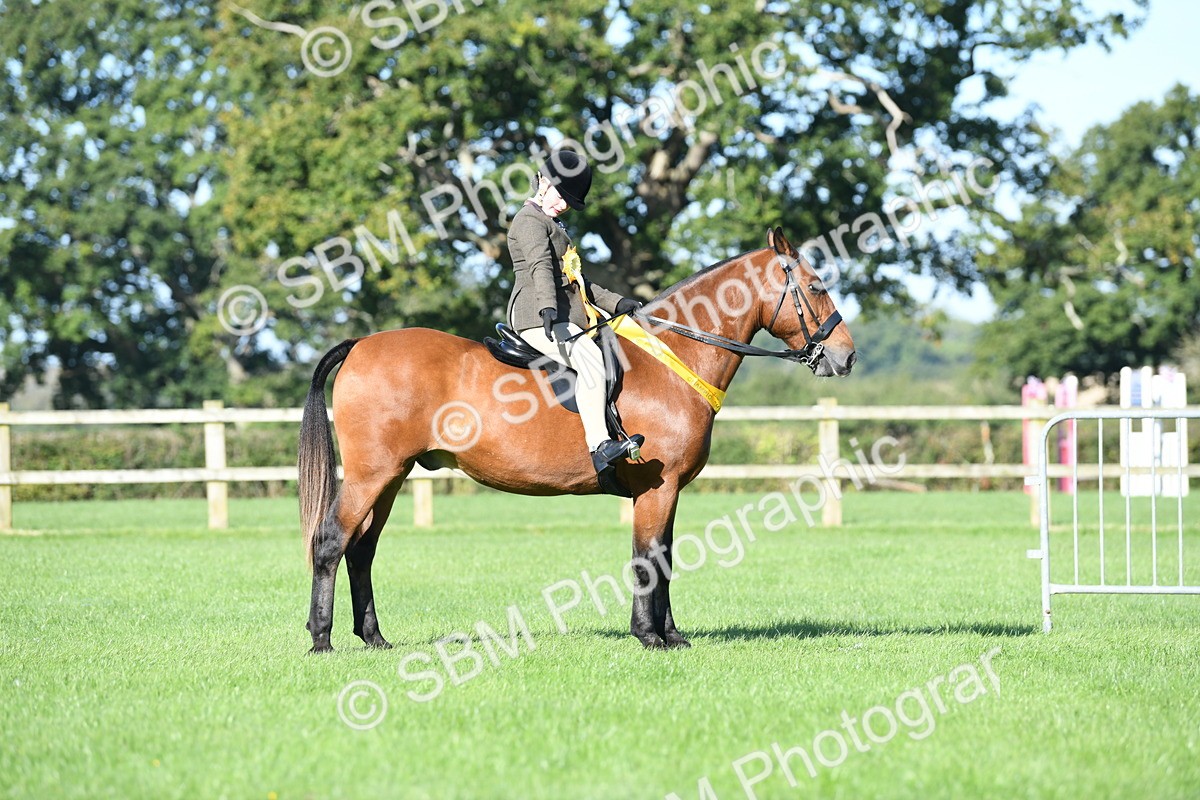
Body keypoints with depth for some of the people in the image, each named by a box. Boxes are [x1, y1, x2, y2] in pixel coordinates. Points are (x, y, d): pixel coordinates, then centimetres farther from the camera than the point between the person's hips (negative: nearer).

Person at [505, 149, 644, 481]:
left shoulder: (553, 225, 29)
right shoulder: (529, 221, -4)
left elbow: (573, 280, 33)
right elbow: (540, 267, -23)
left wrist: (616, 303, 25)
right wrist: (548, 307, -38)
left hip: (563, 317, 11)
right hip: (537, 317, -11)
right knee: (590, 360, -30)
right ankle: (599, 445, -39)